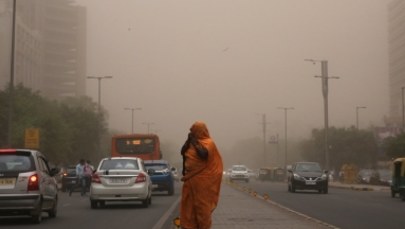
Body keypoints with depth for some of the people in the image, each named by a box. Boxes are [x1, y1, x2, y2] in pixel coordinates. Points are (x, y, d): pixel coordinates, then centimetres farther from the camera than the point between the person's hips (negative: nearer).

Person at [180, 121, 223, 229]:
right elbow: (183, 152, 9)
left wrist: (195, 143, -17)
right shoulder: (192, 142, 11)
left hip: (202, 179, -7)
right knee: (190, 203, 8)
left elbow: (203, 154, -26)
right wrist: (188, 140, -2)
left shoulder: (208, 142, -10)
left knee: (202, 203, -3)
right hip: (191, 178, 7)